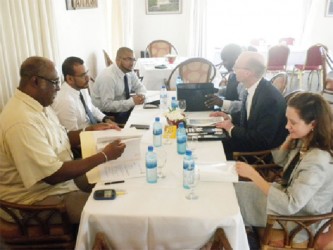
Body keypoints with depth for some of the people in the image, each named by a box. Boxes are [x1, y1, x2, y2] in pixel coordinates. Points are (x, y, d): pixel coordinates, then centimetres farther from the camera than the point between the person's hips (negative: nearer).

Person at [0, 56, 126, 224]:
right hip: (41, 197, -9)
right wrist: (104, 156, -24)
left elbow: (60, 140, 16)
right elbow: (53, 175, -29)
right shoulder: (22, 122, -29)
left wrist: (90, 130, -1)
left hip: (61, 177, 10)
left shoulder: (39, 105, 2)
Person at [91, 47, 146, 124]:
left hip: (123, 108, 7)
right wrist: (131, 101, -29)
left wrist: (141, 95, -12)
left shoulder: (129, 71, -3)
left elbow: (139, 86, 11)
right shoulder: (108, 76, -25)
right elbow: (107, 105, -28)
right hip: (107, 114, -7)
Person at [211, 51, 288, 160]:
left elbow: (262, 140, -27)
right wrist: (229, 117, 2)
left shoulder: (270, 98, -29)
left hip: (266, 151, -8)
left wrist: (232, 129, -18)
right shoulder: (253, 88, -3)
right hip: (250, 139, 8)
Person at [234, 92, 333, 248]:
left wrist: (253, 175, -30)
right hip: (288, 193, 8)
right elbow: (279, 160, 9)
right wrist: (289, 138, -10)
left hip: (298, 216, -8)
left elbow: (291, 205, -32)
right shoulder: (304, 141, -8)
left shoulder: (318, 161, -33)